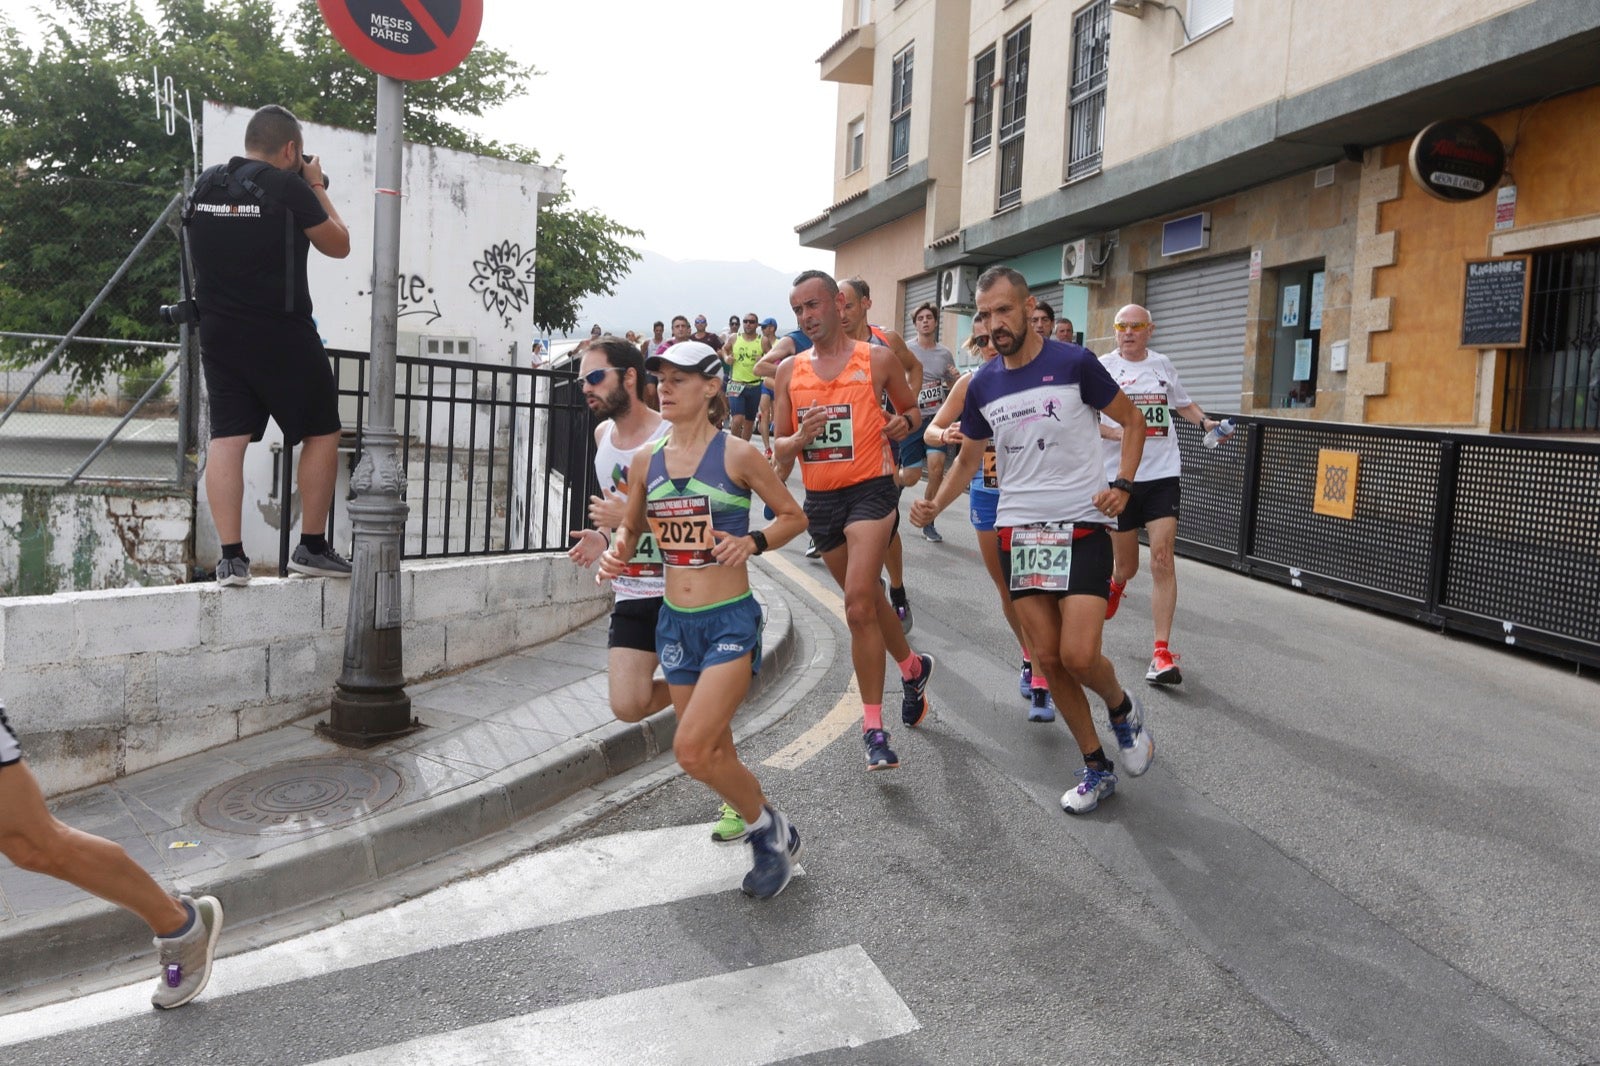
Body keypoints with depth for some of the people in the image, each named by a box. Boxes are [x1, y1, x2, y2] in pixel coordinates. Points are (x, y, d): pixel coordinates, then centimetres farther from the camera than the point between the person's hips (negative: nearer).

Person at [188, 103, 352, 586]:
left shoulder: (206, 185, 7)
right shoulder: (289, 187, -11)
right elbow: (338, 246, 0)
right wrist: (318, 188, 11)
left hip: (218, 332, 6)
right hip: (282, 334, -5)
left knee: (227, 438, 4)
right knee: (322, 433, 8)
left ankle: (231, 558, 0)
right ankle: (311, 547, 10)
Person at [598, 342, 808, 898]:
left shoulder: (737, 455, -9)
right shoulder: (645, 460, 4)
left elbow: (794, 516, 0)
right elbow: (632, 527, 17)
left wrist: (752, 541, -18)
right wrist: (617, 550, -5)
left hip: (731, 621, -5)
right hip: (675, 622, 6)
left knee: (692, 751, -14)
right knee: (716, 756, 13)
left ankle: (769, 827, 13)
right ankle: (771, 837, 37)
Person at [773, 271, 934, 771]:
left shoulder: (877, 359, -1)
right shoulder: (789, 370, 8)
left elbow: (911, 409, 13)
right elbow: (779, 445, 10)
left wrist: (904, 422, -11)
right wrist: (799, 439, -13)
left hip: (870, 489, -5)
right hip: (819, 498, 5)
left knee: (858, 605, -18)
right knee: (867, 597, 18)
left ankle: (874, 728, -10)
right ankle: (912, 667, 44)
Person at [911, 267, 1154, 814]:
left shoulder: (1074, 363, -8)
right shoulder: (982, 385, 5)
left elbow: (1132, 420, 3)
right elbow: (968, 459, 16)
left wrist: (1122, 484, -11)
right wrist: (935, 506, -1)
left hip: (1081, 526, -4)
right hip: (1018, 531, 4)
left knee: (1078, 656, -13)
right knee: (1047, 657, 5)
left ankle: (1122, 707, 22)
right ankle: (1096, 767, 22)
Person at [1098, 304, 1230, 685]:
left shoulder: (1163, 365, 10)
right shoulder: (1101, 367, -1)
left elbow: (1183, 403, 27)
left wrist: (1205, 421, 9)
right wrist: (1115, 432, -21)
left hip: (1162, 473, 2)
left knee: (1162, 559, -11)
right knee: (1127, 566, 8)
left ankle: (1162, 653, -8)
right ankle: (1114, 584, 48)